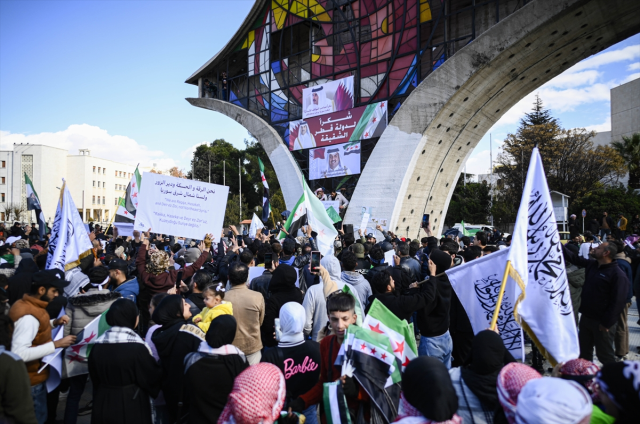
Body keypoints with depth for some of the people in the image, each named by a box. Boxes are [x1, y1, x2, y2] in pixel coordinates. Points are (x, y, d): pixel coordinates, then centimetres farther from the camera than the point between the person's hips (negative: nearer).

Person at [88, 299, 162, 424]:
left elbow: (95, 378, 11)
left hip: (103, 404, 6)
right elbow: (153, 378, -14)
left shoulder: (98, 345, -5)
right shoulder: (137, 347, -24)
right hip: (132, 407, -5)